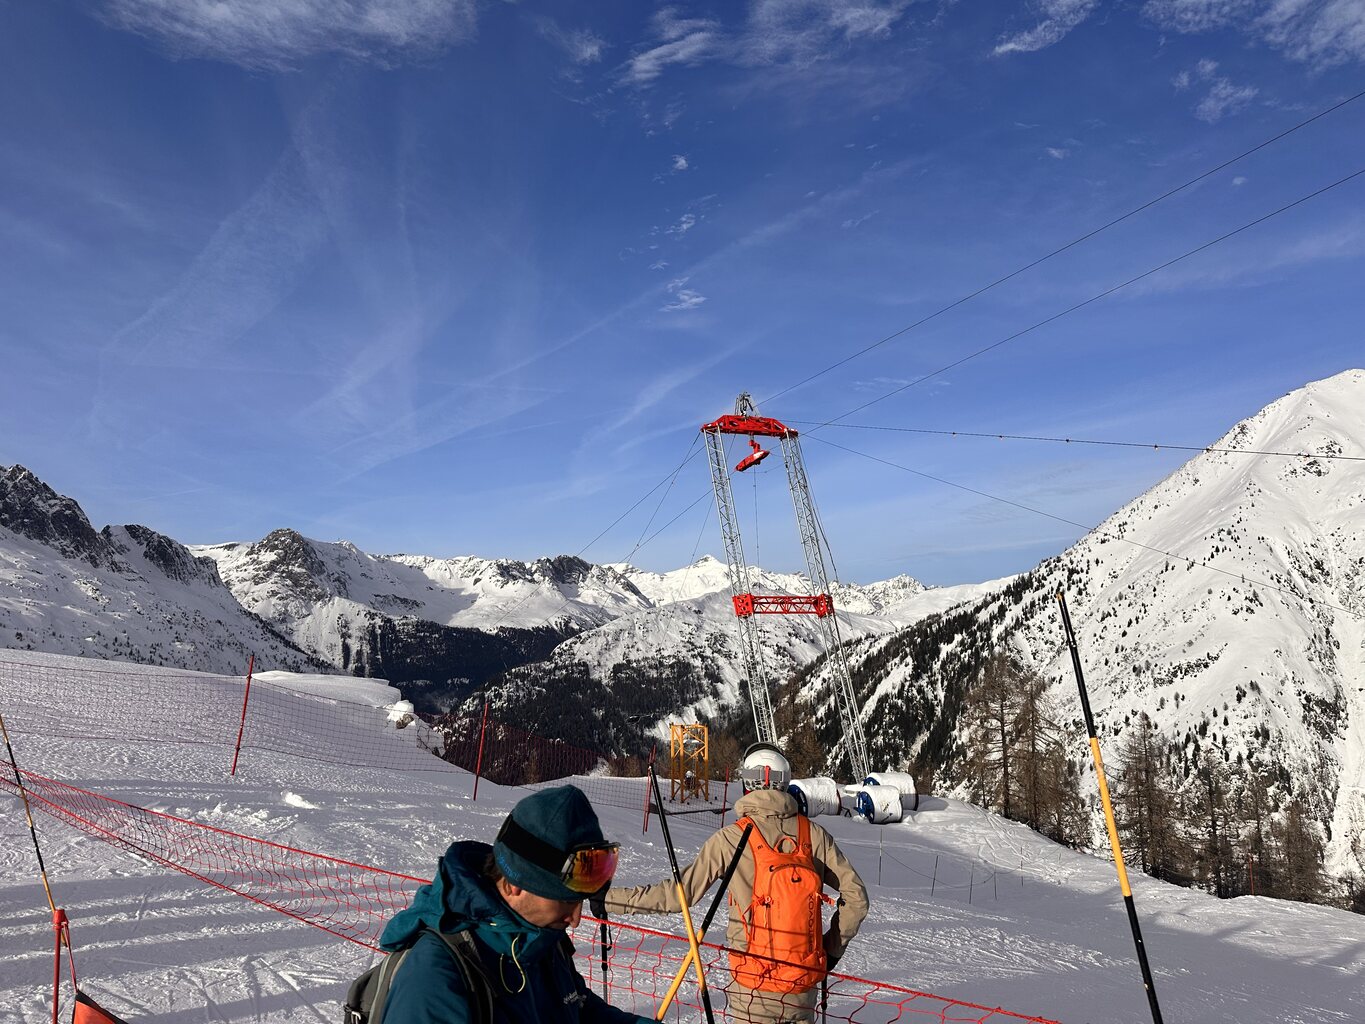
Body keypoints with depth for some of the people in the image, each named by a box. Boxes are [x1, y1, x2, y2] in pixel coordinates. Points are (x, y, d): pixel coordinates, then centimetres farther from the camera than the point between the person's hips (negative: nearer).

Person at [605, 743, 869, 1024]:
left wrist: (609, 898, -1)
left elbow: (678, 893, -10)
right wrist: (831, 949, 11)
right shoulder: (813, 834, -3)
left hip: (754, 982, -3)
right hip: (804, 981, 3)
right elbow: (856, 896, -1)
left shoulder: (732, 838, -11)